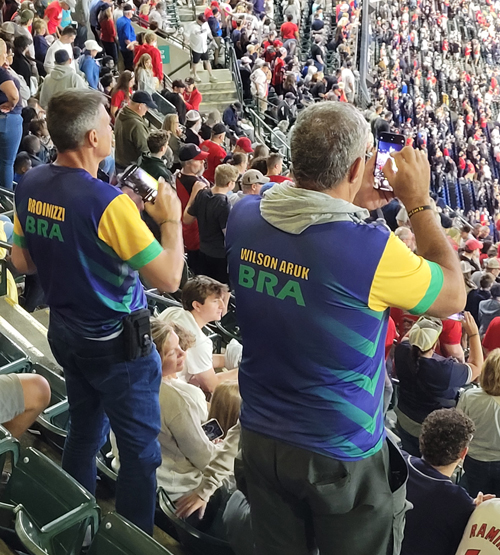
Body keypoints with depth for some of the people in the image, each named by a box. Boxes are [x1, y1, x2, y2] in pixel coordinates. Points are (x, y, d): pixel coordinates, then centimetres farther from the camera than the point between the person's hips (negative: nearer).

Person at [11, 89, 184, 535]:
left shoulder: (30, 186, -3)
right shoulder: (108, 202, -25)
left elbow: (21, 261, 10)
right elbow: (169, 279, -23)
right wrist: (170, 219, -9)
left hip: (64, 331, 8)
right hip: (116, 343, -8)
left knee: (84, 430, 24)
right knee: (140, 449, 6)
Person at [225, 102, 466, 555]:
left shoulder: (243, 216, -11)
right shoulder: (370, 249, -28)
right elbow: (453, 296, -9)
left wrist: (352, 206, 4)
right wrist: (419, 201, -5)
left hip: (259, 437, 5)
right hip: (340, 455, -5)